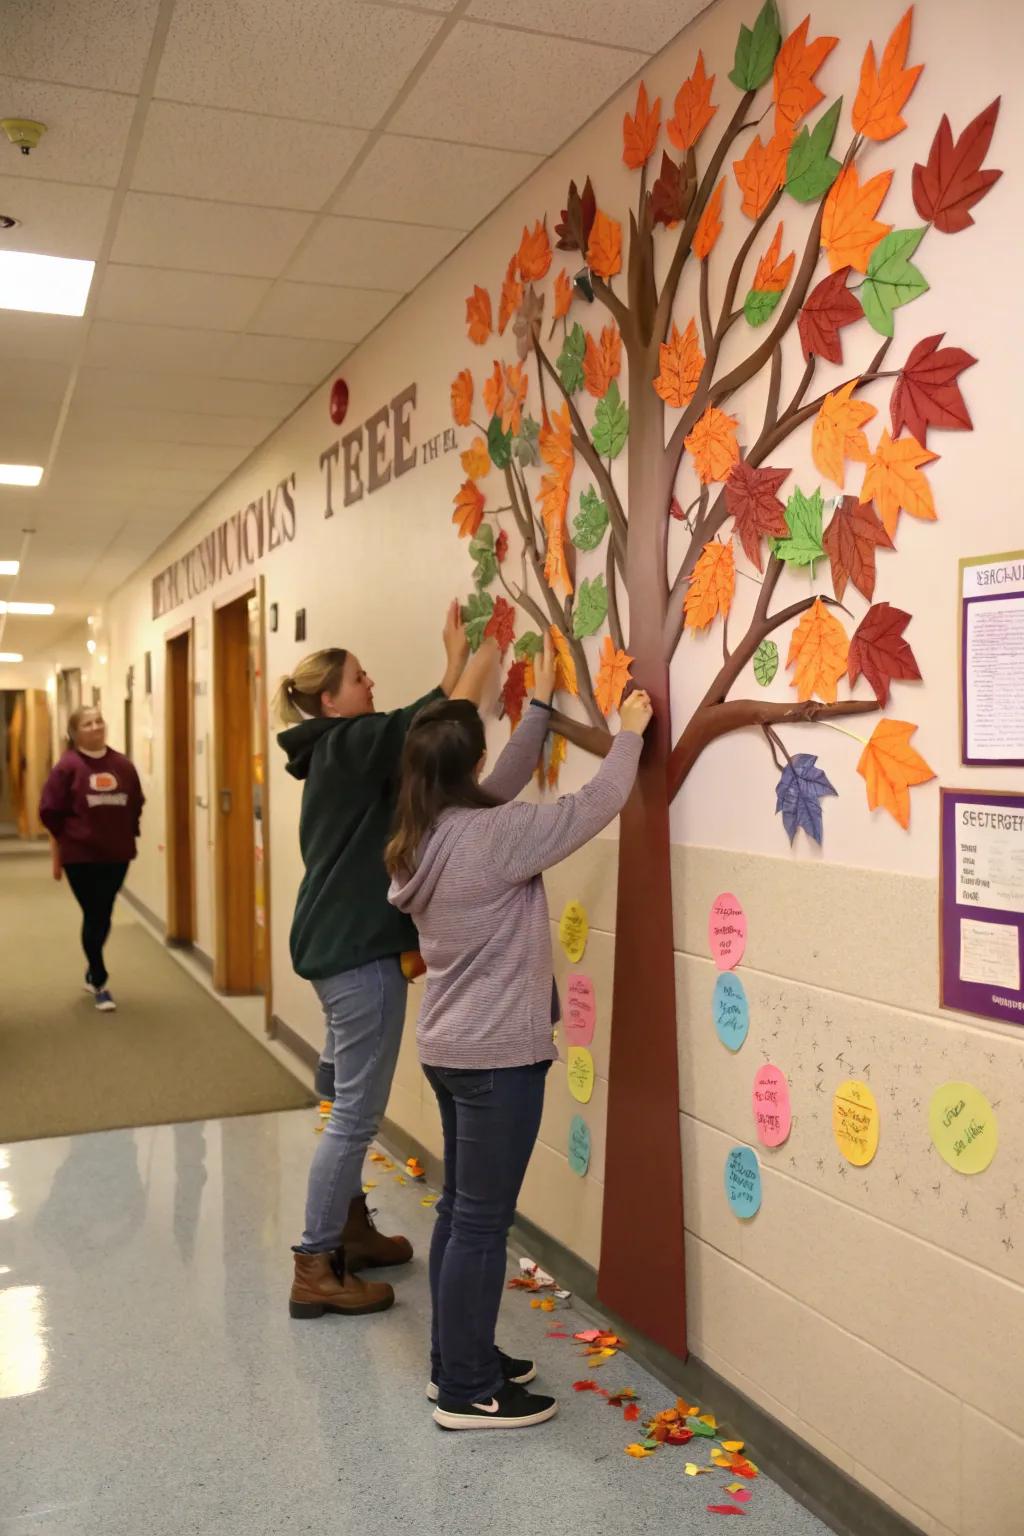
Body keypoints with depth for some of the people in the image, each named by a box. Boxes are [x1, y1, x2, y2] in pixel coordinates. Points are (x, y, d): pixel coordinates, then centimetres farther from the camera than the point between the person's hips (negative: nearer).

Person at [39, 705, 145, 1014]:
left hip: (117, 855, 4)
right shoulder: (69, 766, -9)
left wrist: (129, 839, 10)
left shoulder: (123, 764, 1)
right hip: (81, 856, -4)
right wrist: (57, 855, -3)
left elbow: (136, 806, 12)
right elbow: (51, 812, -6)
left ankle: (92, 973, 36)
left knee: (103, 917, 15)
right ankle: (100, 984, 10)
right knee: (94, 917, -2)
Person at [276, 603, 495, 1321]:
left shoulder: (336, 754, 15)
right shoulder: (348, 745, -14)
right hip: (359, 952, -10)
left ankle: (350, 1229, 33)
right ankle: (315, 1270, 4)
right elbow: (425, 724, -23)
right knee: (357, 1113, -4)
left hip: (343, 946, 10)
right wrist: (461, 660, -12)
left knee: (355, 1104, 20)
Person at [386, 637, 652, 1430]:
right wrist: (629, 734, -2)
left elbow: (506, 785, 15)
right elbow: (594, 805, -18)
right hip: (498, 1055, -9)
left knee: (460, 1209, 18)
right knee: (483, 1222, 1)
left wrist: (542, 703, 20)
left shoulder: (425, 837, 5)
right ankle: (468, 1392, 13)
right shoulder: (491, 837, -21)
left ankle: (457, 1361, 31)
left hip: (450, 1049, 9)